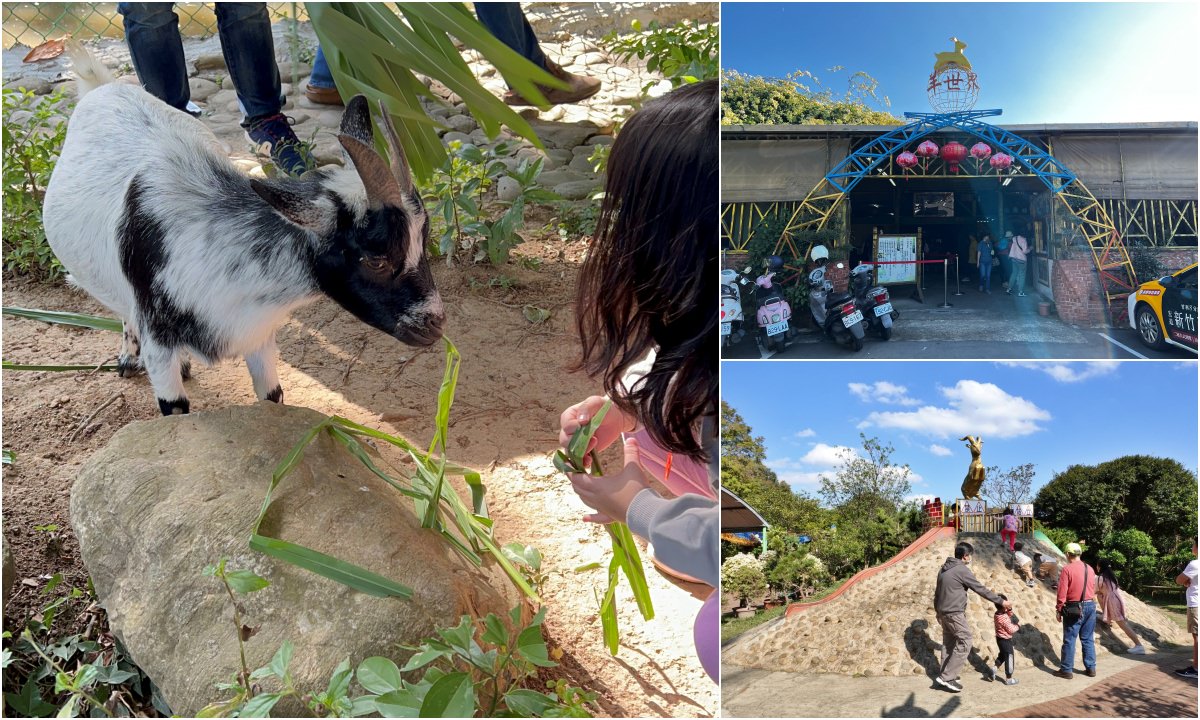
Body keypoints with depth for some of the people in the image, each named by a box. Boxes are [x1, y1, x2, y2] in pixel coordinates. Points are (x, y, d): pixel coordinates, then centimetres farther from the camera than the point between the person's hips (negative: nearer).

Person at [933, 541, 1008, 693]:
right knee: (964, 643, -5)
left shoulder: (944, 568, 11)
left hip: (943, 612, 9)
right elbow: (981, 589, -12)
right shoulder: (962, 570, -15)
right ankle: (946, 677, -7)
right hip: (955, 613, -9)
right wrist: (1001, 601, -3)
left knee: (948, 643, 16)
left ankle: (944, 674, 20)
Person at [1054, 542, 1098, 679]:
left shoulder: (1067, 569, -11)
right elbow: (1093, 589, 12)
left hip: (1074, 609, -6)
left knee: (1069, 640, 1)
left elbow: (1062, 592, -13)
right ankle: (1091, 668, 17)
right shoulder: (1090, 569, 7)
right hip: (1090, 606, 6)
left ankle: (1066, 670, 4)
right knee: (1088, 639, 14)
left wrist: (1058, 609, -6)